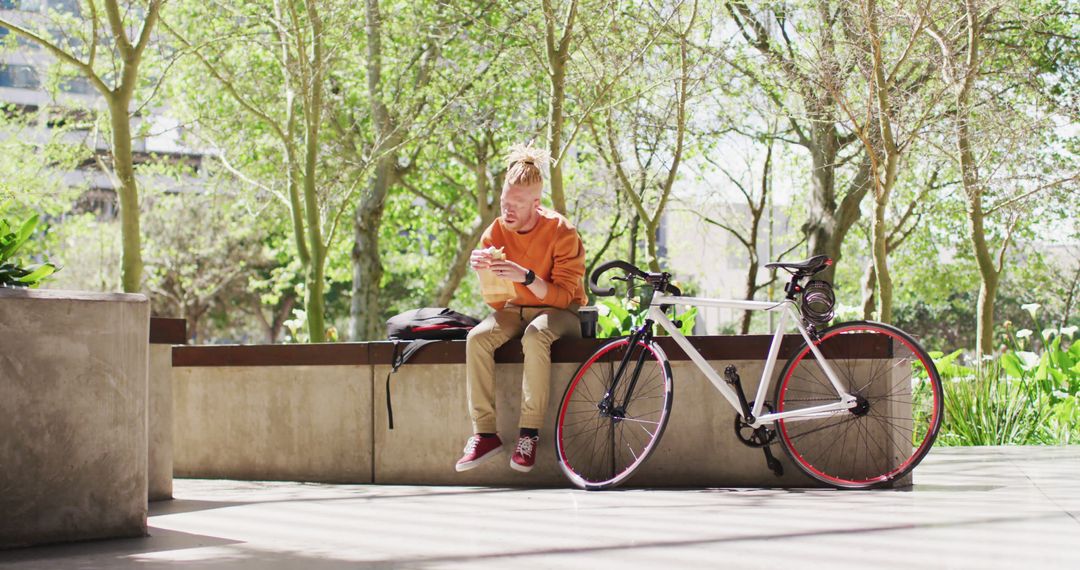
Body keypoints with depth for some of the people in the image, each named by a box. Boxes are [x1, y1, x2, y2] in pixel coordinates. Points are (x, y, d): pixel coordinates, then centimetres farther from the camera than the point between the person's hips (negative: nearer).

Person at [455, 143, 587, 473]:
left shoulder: (561, 232, -15)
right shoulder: (495, 233, -3)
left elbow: (563, 296, -21)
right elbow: (495, 301, -3)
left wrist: (526, 277, -37)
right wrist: (482, 270, -24)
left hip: (557, 312, -4)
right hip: (516, 310, 4)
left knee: (536, 336, -38)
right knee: (477, 338, -26)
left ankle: (529, 433, -32)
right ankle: (485, 433, -26)